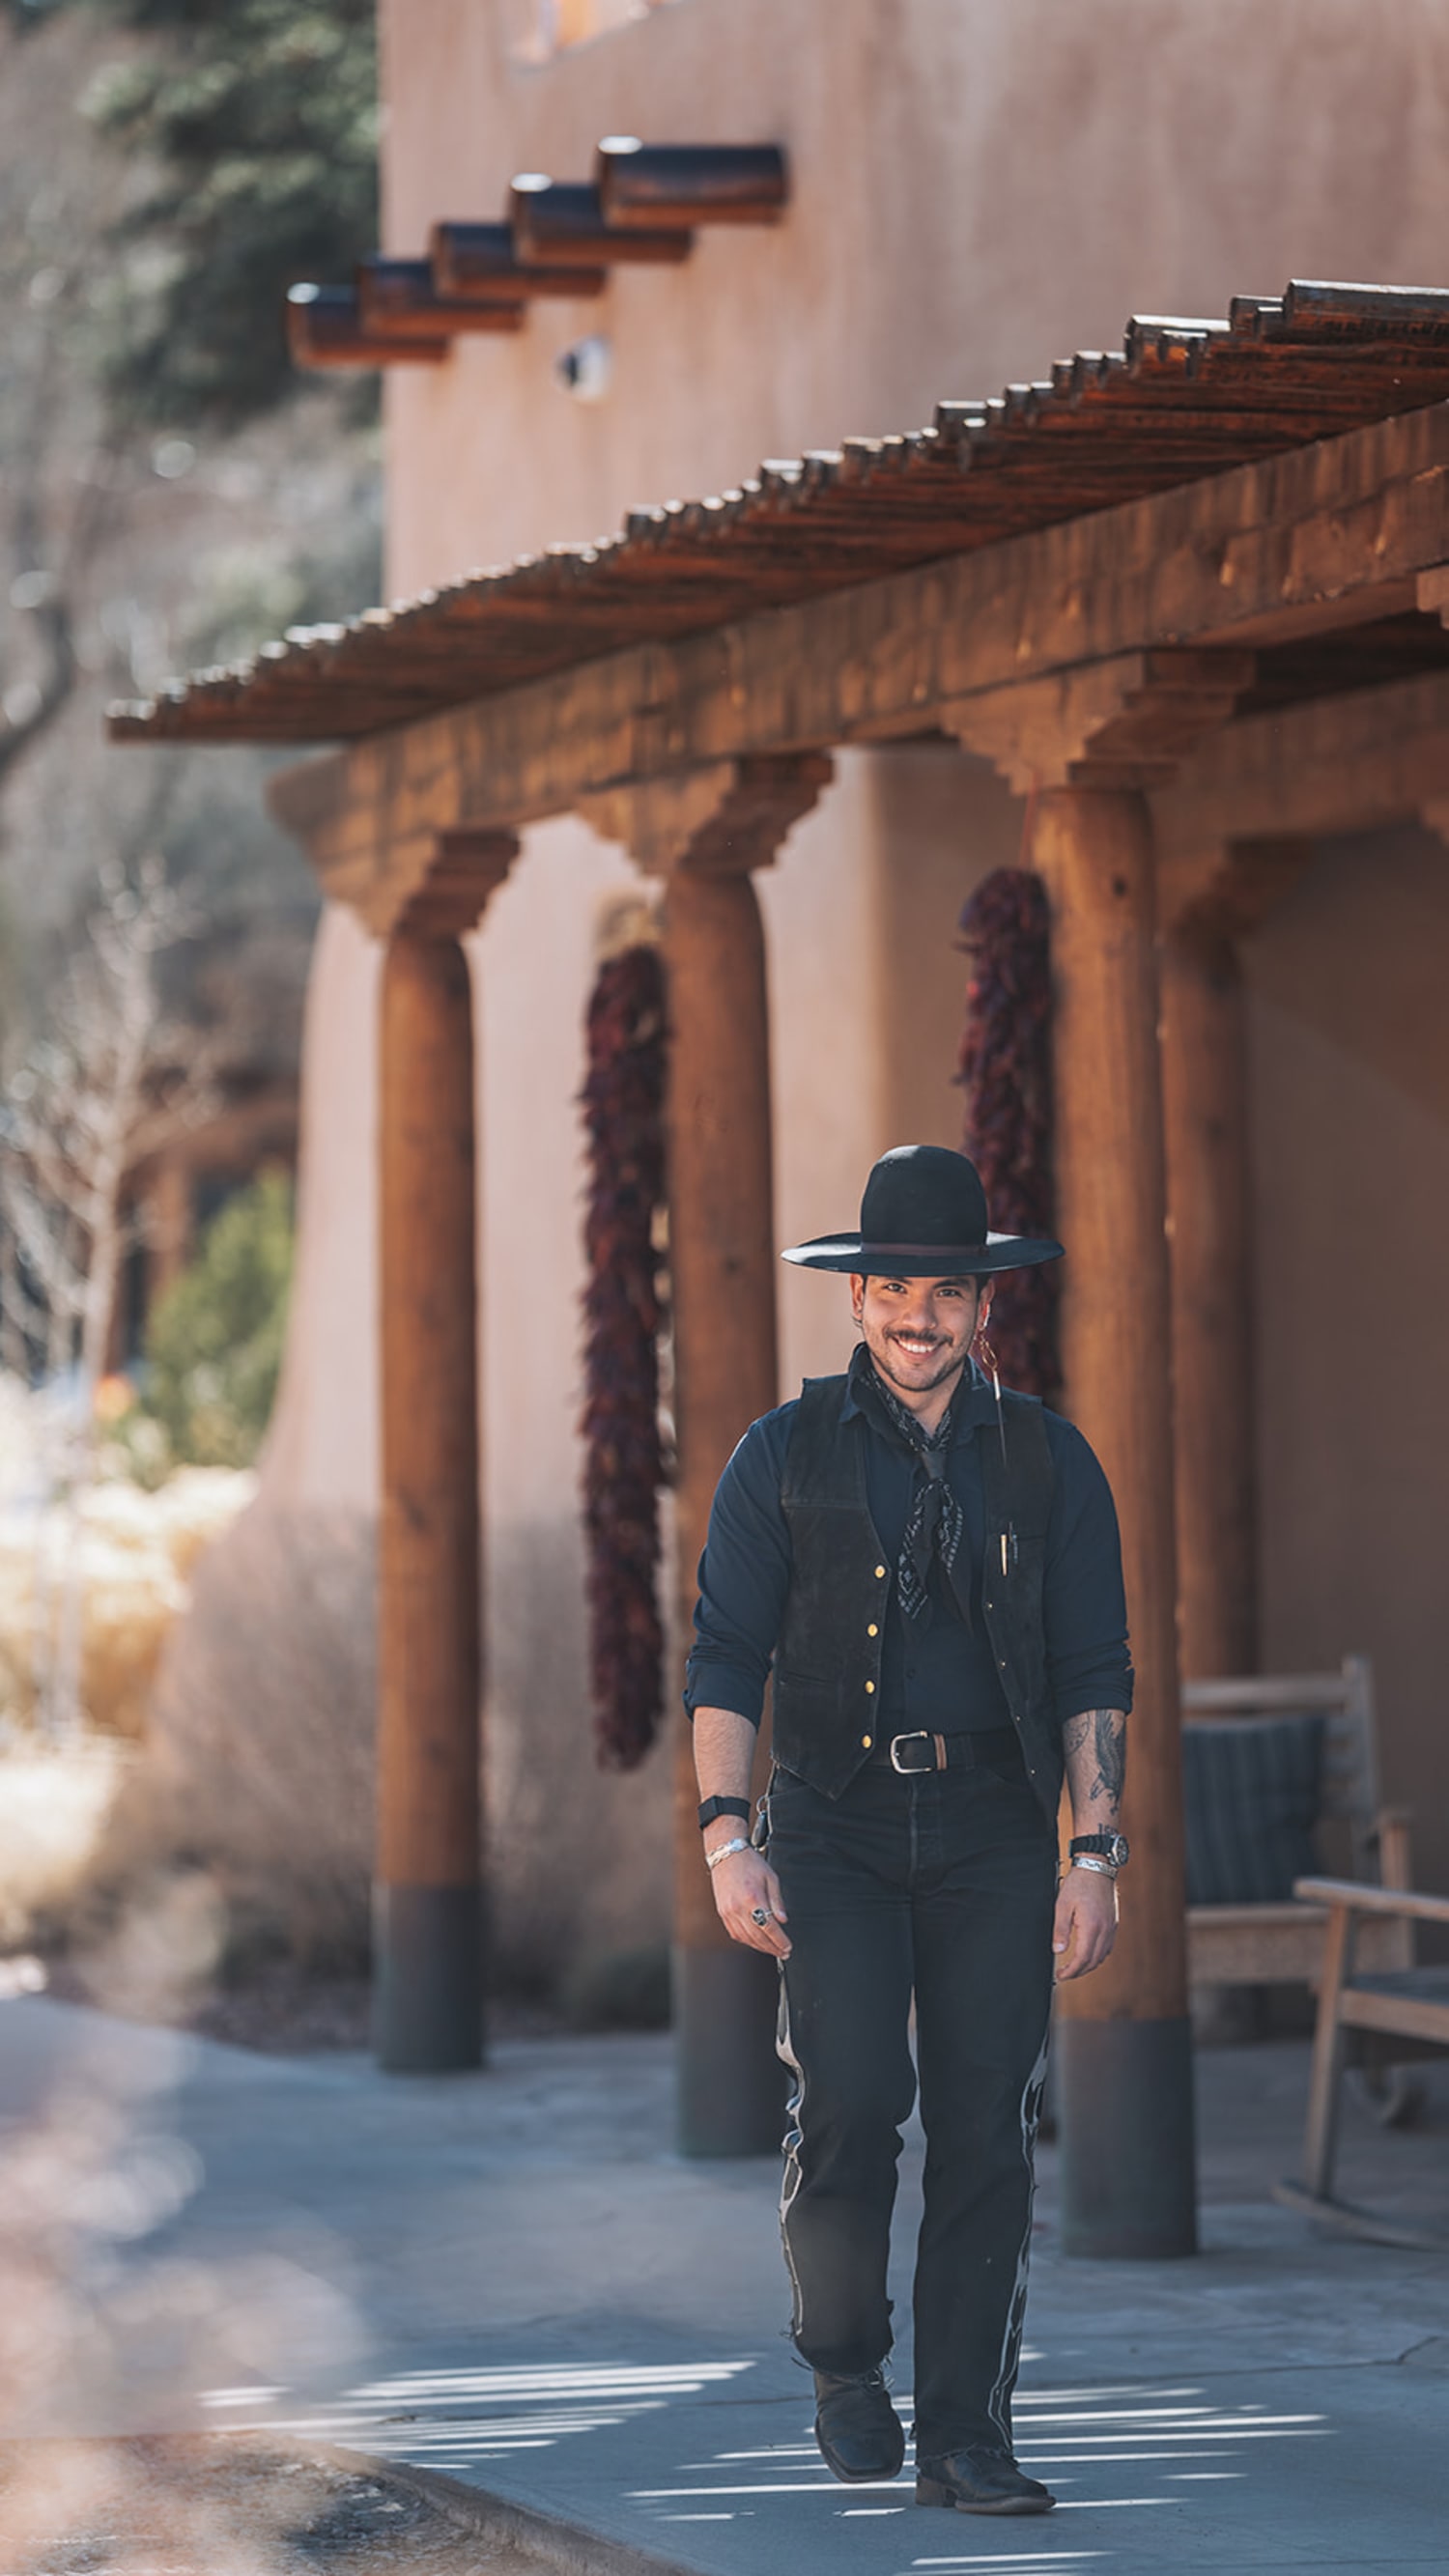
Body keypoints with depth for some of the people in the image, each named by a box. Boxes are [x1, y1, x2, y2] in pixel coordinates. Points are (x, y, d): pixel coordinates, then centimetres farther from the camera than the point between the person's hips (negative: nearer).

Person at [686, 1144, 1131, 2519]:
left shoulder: (1046, 1461, 7)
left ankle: (964, 2440, 3)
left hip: (993, 1835, 1)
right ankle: (843, 2364, 10)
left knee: (987, 2125, -4)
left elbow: (1094, 1672, 6)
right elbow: (724, 1660, 2)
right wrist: (727, 1836, -9)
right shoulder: (786, 1454, 4)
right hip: (834, 1825, -1)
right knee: (848, 2097, -15)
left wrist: (1095, 1854, -2)